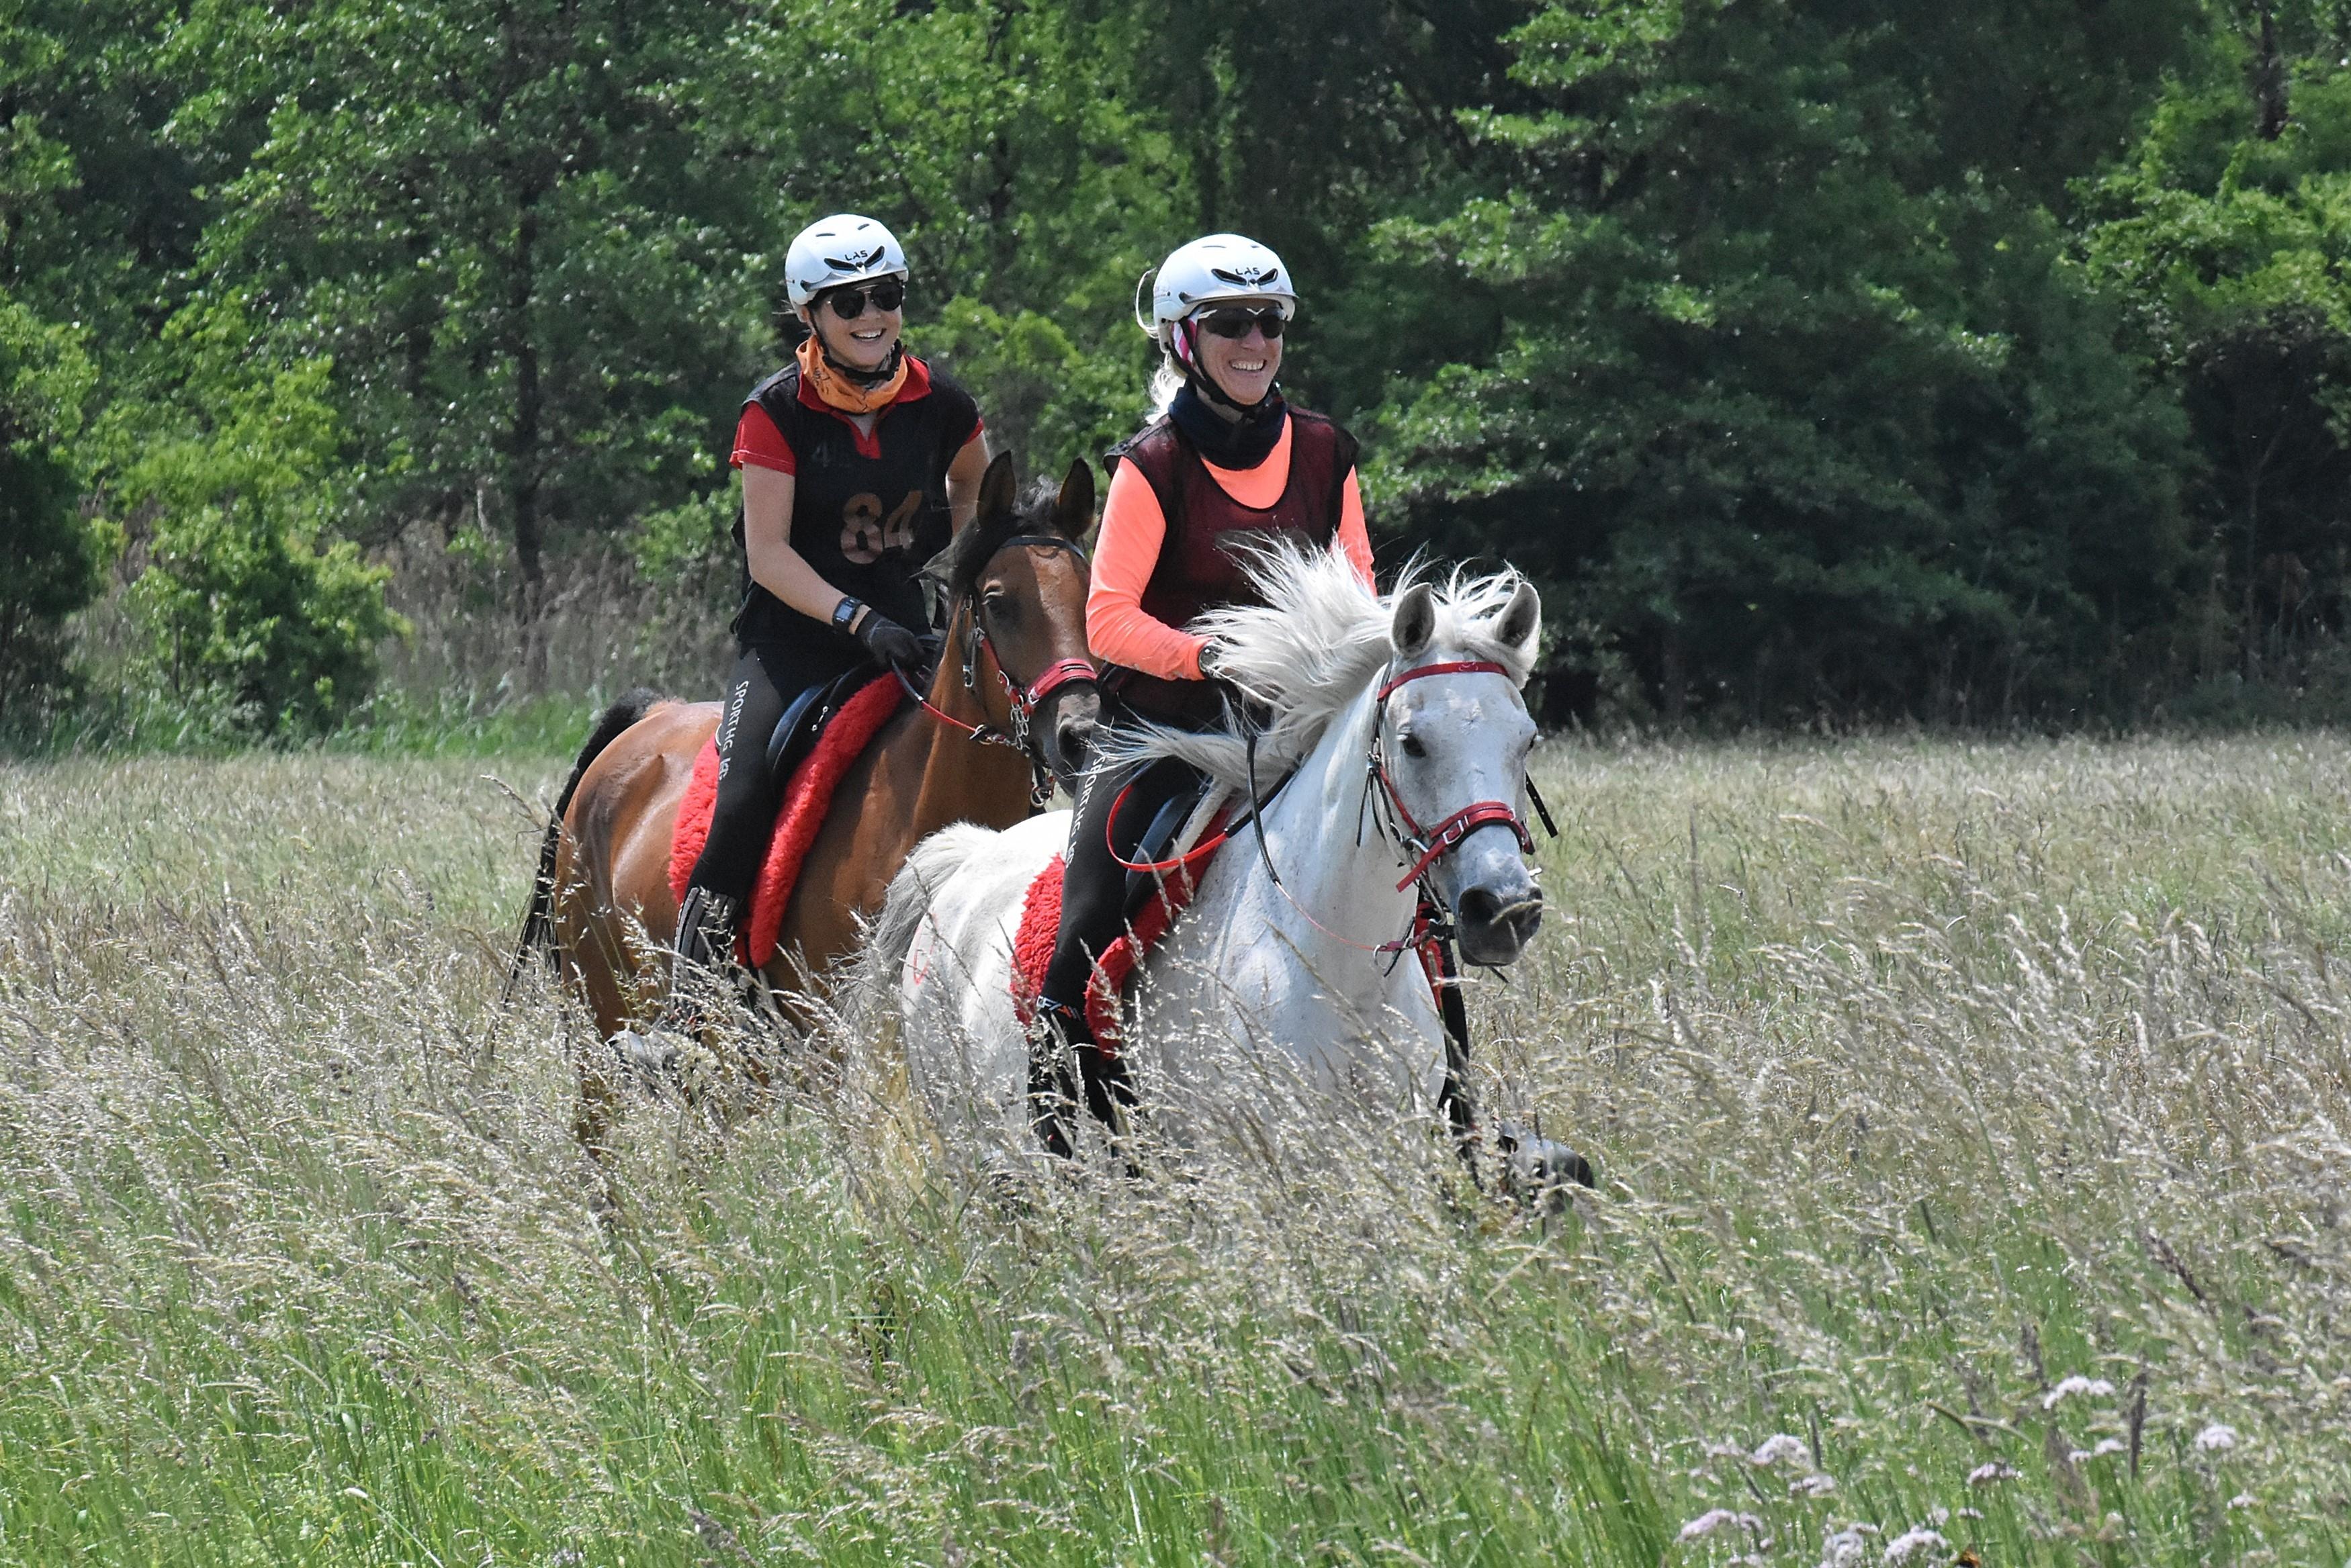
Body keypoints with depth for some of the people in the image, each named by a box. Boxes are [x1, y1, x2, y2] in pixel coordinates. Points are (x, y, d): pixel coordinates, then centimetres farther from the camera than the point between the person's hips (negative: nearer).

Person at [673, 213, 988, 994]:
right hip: (792, 636, -4)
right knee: (743, 809, -22)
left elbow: (974, 487, 26)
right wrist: (857, 618, -23)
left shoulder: (939, 405, 3)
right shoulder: (776, 411, -7)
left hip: (901, 631, 4)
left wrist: (948, 567, 8)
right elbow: (768, 554, -11)